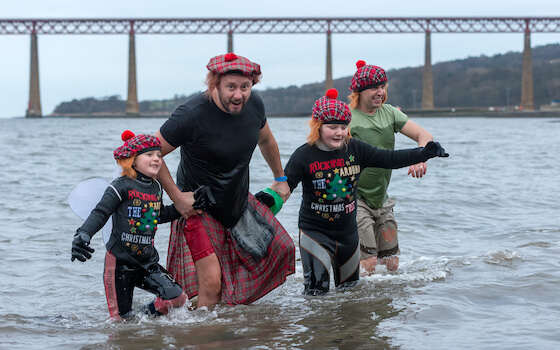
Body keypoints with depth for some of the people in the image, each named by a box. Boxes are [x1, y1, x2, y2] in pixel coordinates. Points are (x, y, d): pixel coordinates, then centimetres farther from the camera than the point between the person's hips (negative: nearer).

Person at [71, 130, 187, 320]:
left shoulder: (156, 188, 10)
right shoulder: (122, 187, -11)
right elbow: (100, 213, -18)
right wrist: (84, 234, -34)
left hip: (147, 261, 6)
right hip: (120, 261, -6)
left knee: (177, 297, -9)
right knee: (122, 319, -4)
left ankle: (145, 315, 15)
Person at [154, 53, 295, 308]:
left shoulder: (253, 103, -8)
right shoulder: (192, 115, -27)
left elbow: (266, 140, 16)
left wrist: (280, 178, 25)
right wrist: (177, 197, -18)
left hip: (240, 201, 7)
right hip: (199, 208, -7)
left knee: (282, 249, 11)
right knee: (211, 284, -17)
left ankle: (238, 304, 27)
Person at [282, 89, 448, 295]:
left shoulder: (355, 149, -2)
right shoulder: (304, 156, -13)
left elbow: (388, 159, 0)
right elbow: (285, 184, -15)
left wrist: (424, 153, -8)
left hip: (348, 232, 5)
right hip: (315, 233, -5)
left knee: (350, 287, 18)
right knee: (316, 291, -10)